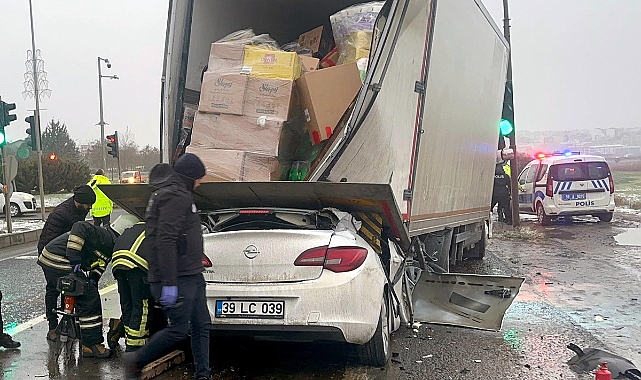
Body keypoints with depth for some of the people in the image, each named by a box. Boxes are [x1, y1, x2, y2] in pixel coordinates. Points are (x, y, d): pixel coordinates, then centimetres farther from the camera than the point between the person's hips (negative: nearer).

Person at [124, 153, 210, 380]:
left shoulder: (176, 193, 20)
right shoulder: (175, 196, -15)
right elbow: (166, 240, -24)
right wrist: (169, 283, -27)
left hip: (192, 276, 11)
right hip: (177, 279, -11)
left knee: (202, 326, 11)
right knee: (179, 330, -7)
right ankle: (136, 362, 9)